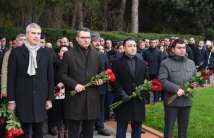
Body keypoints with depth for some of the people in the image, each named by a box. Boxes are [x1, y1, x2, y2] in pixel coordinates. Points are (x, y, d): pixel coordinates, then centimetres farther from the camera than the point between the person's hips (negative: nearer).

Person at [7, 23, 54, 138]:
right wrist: (11, 100, -4)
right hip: (22, 99, -2)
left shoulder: (46, 53, 6)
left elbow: (50, 77, 8)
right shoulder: (16, 52, 0)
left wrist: (50, 98, 5)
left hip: (40, 99, 2)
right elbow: (11, 77, 0)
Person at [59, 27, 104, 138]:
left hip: (92, 98, 4)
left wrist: (101, 79, -5)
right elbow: (62, 74, -2)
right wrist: (74, 84, -15)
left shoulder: (96, 55, 11)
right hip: (75, 98, -3)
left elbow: (101, 72, 18)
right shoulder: (68, 54, 0)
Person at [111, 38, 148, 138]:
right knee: (121, 128, 5)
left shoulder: (142, 63, 12)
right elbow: (114, 81, -7)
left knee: (137, 128, 11)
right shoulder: (117, 63, 0)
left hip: (138, 101, 4)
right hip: (123, 101, -3)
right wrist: (122, 94, -16)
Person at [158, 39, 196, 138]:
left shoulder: (191, 63, 11)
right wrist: (176, 89, -21)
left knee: (184, 127, 15)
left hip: (186, 100, 5)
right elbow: (162, 80, -14)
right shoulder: (166, 63, -6)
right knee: (169, 126, 6)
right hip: (171, 101, -4)